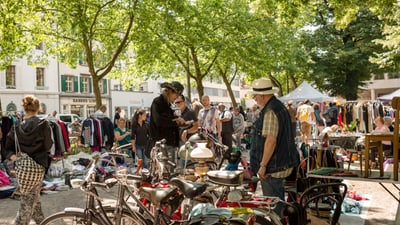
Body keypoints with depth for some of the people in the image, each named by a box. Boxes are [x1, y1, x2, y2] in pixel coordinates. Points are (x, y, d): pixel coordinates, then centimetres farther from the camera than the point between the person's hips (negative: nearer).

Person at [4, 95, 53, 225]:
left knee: (34, 200, 22)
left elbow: (8, 148, 3)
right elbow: (48, 146, -6)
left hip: (21, 167, 5)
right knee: (27, 206, 1)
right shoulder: (43, 124, -11)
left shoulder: (16, 127, 3)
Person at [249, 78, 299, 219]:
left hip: (273, 166, -10)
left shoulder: (270, 112, -21)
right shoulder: (279, 106, 12)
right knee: (278, 198, 21)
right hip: (282, 163, 10)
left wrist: (263, 165, -21)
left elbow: (271, 140, -27)